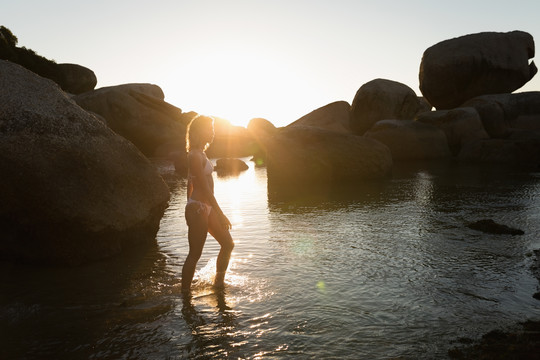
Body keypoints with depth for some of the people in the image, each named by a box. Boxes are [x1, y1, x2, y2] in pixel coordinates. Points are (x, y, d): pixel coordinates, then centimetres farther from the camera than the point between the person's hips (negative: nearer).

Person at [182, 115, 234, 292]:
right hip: (198, 208, -10)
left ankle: (219, 284, 28)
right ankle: (185, 294, 13)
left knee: (228, 244, 14)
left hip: (206, 207, 10)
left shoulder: (199, 153, 13)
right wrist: (221, 214, -20)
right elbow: (205, 188, -21)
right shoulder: (195, 156, -18)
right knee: (195, 254, -1)